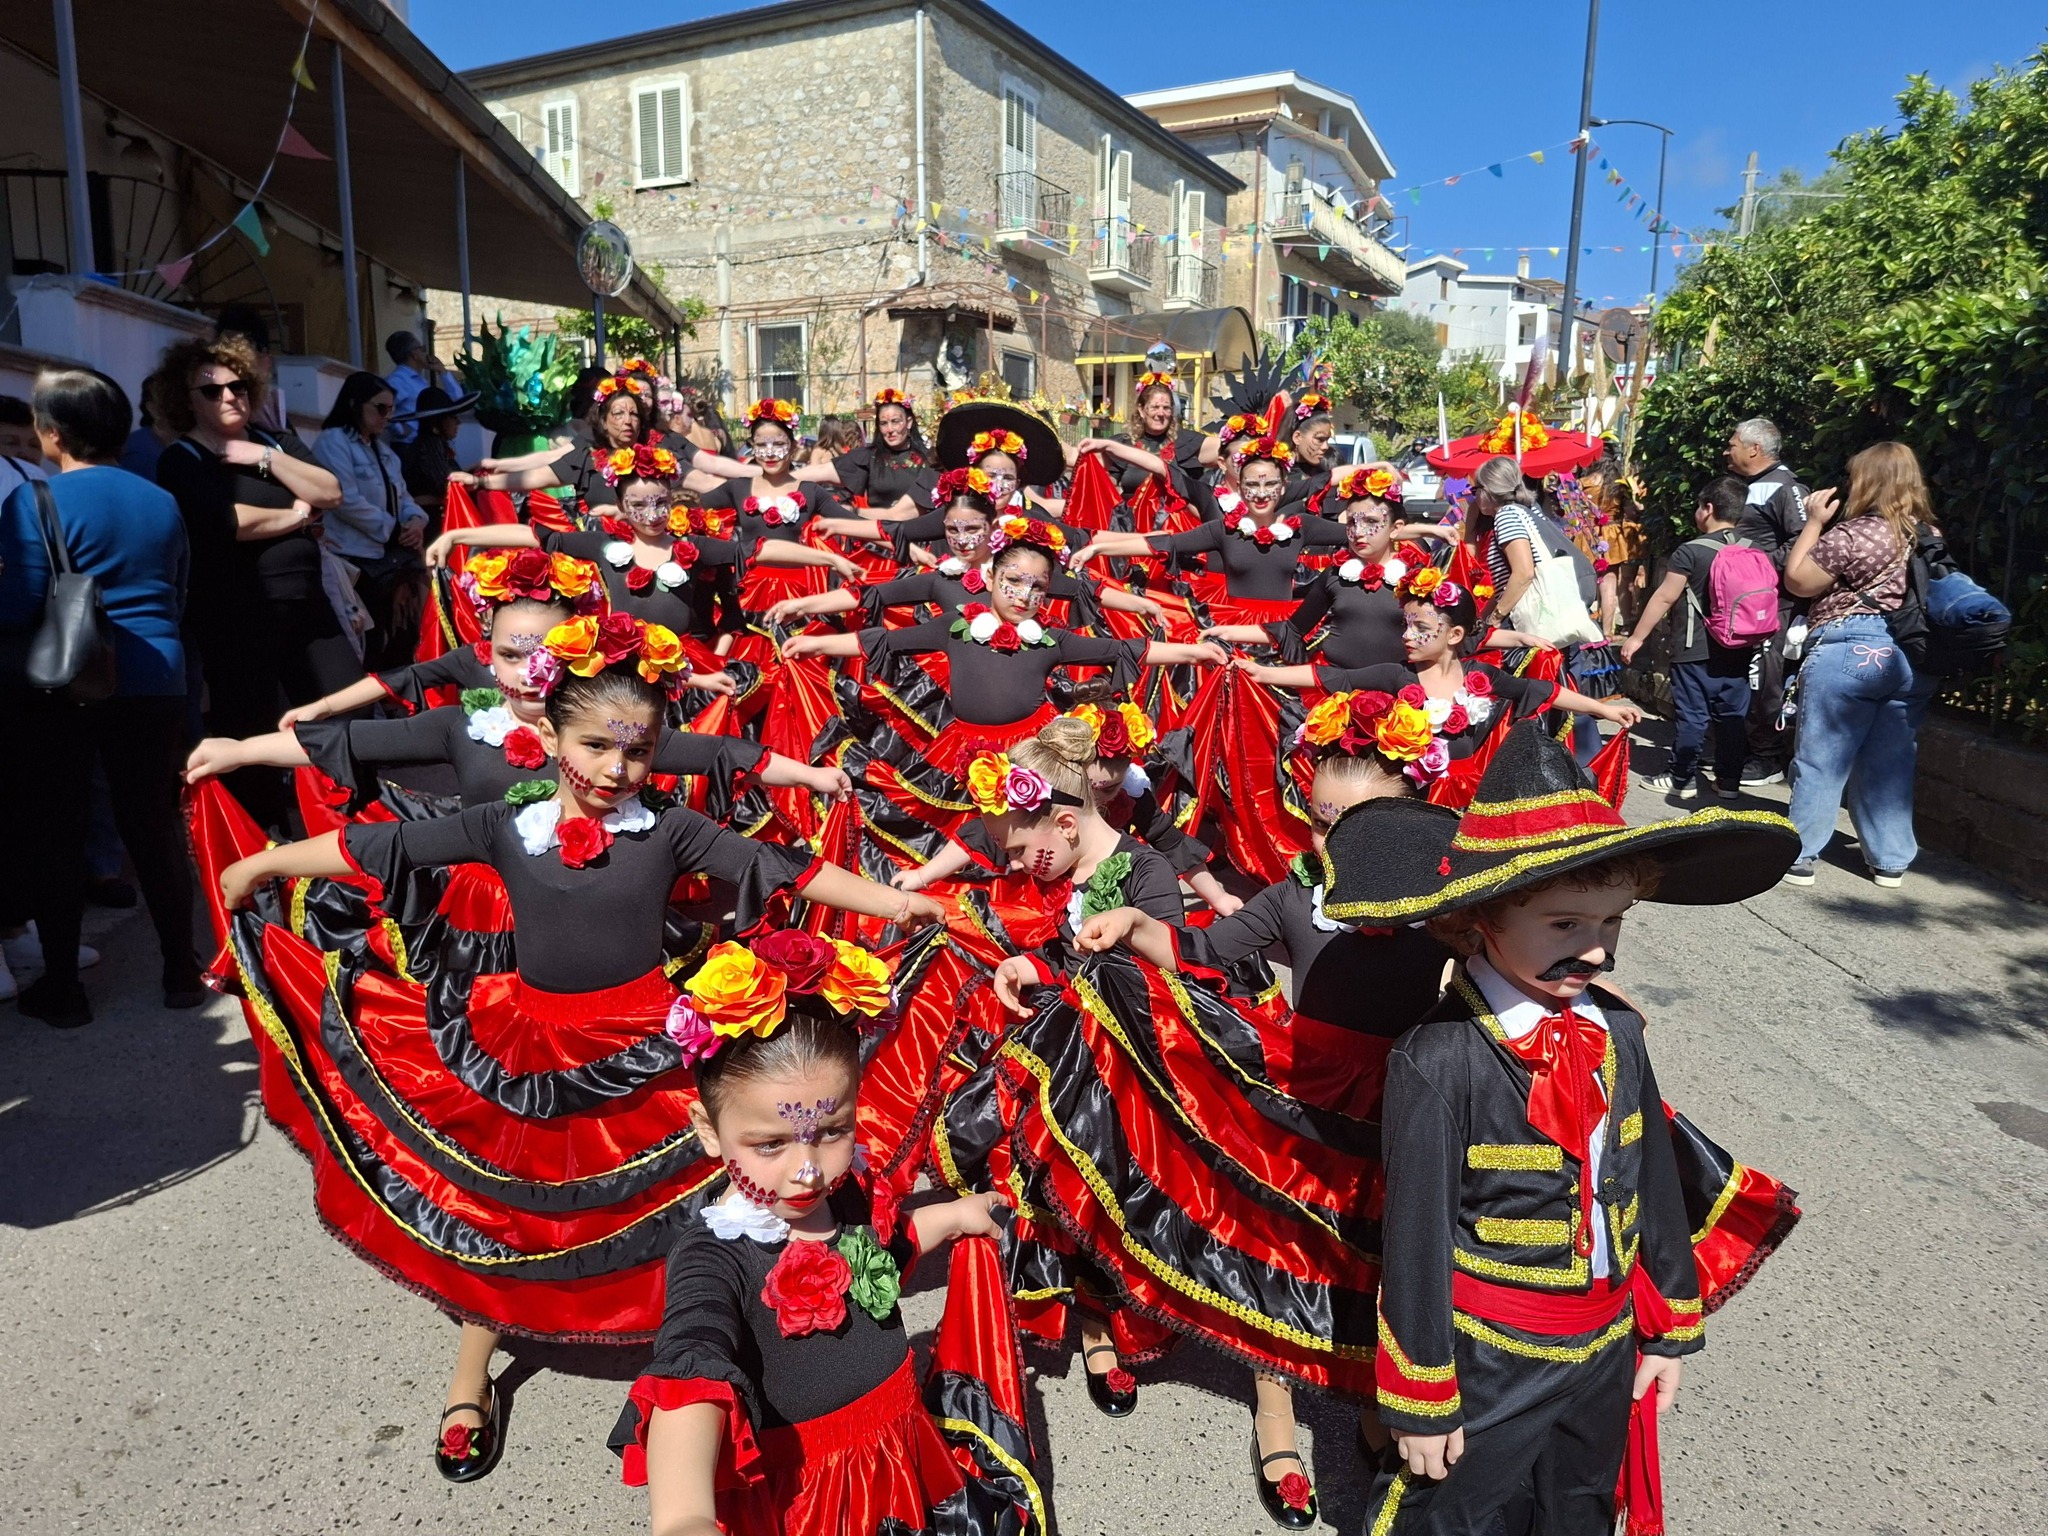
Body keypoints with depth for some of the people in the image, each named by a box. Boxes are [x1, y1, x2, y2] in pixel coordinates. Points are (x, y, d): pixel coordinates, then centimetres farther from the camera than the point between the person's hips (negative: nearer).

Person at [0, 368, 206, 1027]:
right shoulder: (161, 502, 8)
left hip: (56, 689, -4)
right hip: (151, 683, 4)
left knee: (53, 834, 7)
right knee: (154, 825, 11)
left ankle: (61, 987, 14)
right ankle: (181, 971, 17)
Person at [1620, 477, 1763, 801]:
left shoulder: (1692, 551, -11)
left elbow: (1663, 598, -10)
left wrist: (1636, 638, -4)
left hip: (1696, 651, -5)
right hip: (1739, 649, 5)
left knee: (1692, 716, 1)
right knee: (1732, 715, 8)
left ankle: (1680, 778, 8)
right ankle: (1729, 780, 13)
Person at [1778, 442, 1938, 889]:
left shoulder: (1852, 533, -12)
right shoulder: (1928, 534, 10)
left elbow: (1797, 582, -5)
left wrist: (1814, 523, 2)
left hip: (1850, 652, -7)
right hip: (1913, 659, 7)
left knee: (1821, 760, 1)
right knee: (1891, 763, 13)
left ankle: (1800, 856, 4)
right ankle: (1891, 860, 18)